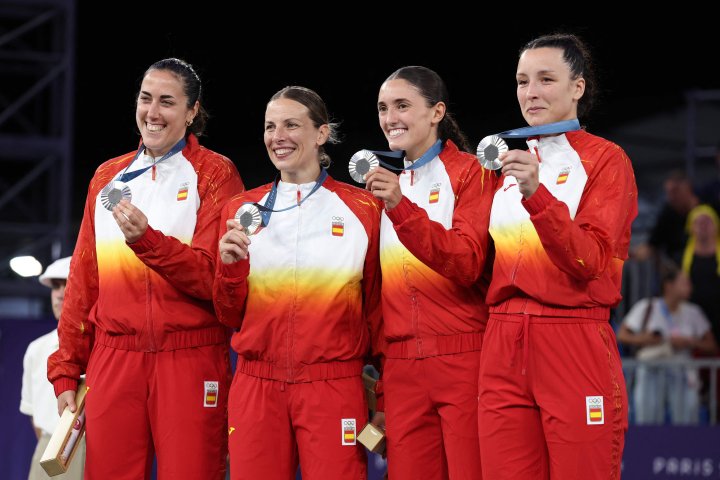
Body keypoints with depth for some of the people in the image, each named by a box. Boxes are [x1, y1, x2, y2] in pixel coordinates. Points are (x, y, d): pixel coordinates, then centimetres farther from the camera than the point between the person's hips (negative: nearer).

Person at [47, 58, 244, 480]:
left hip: (189, 364, -3)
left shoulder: (214, 174, 2)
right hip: (113, 361, 3)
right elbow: (83, 280, 16)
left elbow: (214, 277, -8)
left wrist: (146, 240, -22)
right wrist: (66, 372, 13)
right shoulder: (108, 177, 16)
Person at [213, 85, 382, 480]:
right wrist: (230, 266, -7)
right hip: (256, 385, 2)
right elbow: (230, 315, 11)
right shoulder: (242, 210, 10)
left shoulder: (362, 209, 3)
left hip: (333, 387, -2)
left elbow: (375, 310, 6)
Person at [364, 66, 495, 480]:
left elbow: (466, 264, -14)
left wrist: (402, 209, -25)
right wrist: (378, 391, 13)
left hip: (463, 362, -5)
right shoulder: (387, 184, 16)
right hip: (401, 369, 5)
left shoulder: (470, 172, 0)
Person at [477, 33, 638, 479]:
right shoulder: (509, 163, 17)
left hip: (574, 341, -5)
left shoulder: (605, 159, 0)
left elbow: (590, 260, -13)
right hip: (503, 349, 5)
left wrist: (537, 195, -25)